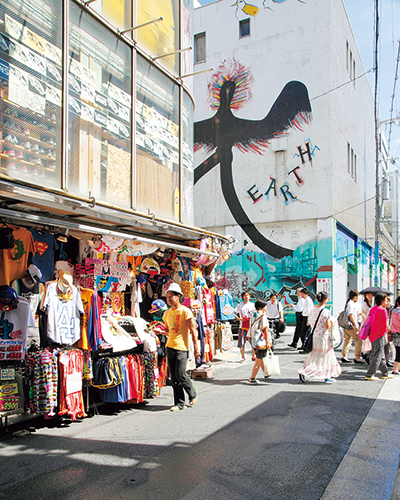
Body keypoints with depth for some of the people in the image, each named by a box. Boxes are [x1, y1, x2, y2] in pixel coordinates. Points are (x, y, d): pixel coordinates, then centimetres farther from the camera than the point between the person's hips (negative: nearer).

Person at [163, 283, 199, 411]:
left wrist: (196, 348, -10)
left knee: (180, 374, -9)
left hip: (182, 347, -6)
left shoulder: (185, 311, -8)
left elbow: (193, 330, -8)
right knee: (174, 377, 6)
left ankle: (192, 394, 17)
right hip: (170, 347, 6)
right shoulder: (167, 313, 11)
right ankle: (179, 403, 16)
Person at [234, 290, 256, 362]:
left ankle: (254, 356, 19)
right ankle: (243, 357, 12)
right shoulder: (239, 305, 6)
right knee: (241, 343, -1)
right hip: (243, 326, -1)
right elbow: (235, 314, 4)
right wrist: (239, 319, -11)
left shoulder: (252, 305, 9)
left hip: (251, 326, 1)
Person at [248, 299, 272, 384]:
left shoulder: (254, 315, 9)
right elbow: (265, 329, -16)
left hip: (254, 340, 8)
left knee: (261, 358, 22)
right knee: (259, 360, -2)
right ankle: (252, 378, -2)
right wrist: (268, 342, -15)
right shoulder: (263, 315, -14)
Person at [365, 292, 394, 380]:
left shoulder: (373, 309, 9)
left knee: (381, 356, 18)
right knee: (377, 356, -3)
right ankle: (369, 375, -2)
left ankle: (385, 373, 29)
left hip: (372, 335, 9)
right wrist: (388, 328, 5)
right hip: (379, 336, -9)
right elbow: (385, 325, -17)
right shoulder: (383, 310, -16)